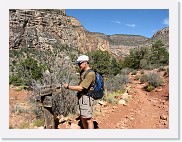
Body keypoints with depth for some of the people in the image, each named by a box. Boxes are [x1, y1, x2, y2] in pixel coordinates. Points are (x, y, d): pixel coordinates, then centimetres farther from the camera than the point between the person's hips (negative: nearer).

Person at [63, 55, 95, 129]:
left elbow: (81, 88, -23)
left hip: (86, 99, -10)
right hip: (81, 97, 10)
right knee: (82, 118, 18)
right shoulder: (83, 72, 11)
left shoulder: (90, 74, -19)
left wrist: (68, 86, -15)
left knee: (88, 119, -1)